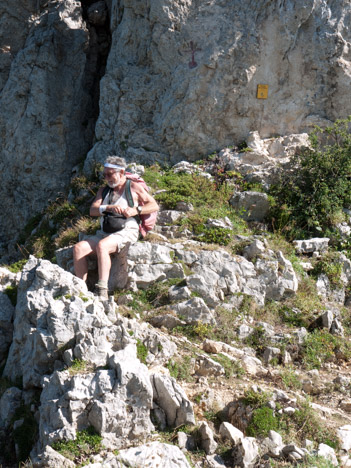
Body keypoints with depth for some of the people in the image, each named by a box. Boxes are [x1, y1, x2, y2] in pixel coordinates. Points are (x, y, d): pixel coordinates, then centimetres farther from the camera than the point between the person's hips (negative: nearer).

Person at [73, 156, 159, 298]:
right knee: (78, 248, -18)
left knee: (101, 246, -35)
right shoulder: (104, 190, 23)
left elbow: (154, 206, 4)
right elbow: (93, 210, 7)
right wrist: (109, 208, -13)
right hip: (104, 233, 6)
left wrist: (135, 210, -12)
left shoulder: (133, 187, 9)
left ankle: (102, 291, -38)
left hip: (126, 232, -6)